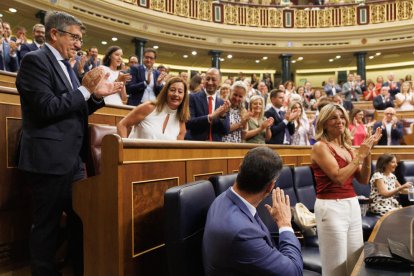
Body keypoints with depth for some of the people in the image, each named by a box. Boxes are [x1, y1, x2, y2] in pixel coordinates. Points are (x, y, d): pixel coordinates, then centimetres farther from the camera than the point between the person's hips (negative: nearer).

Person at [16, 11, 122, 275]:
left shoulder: (66, 65, 16)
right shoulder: (35, 60, -10)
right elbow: (46, 109, -19)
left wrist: (97, 95, 4)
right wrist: (86, 89, -16)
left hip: (72, 159, 9)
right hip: (49, 160, -9)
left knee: (82, 219, 15)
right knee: (47, 225, 5)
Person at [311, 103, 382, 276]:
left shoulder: (347, 147, 12)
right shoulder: (320, 146, -10)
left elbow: (363, 179, 9)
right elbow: (339, 177, -20)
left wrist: (367, 152, -1)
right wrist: (360, 155, -13)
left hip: (353, 205, 8)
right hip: (331, 207, -7)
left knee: (356, 262, 15)